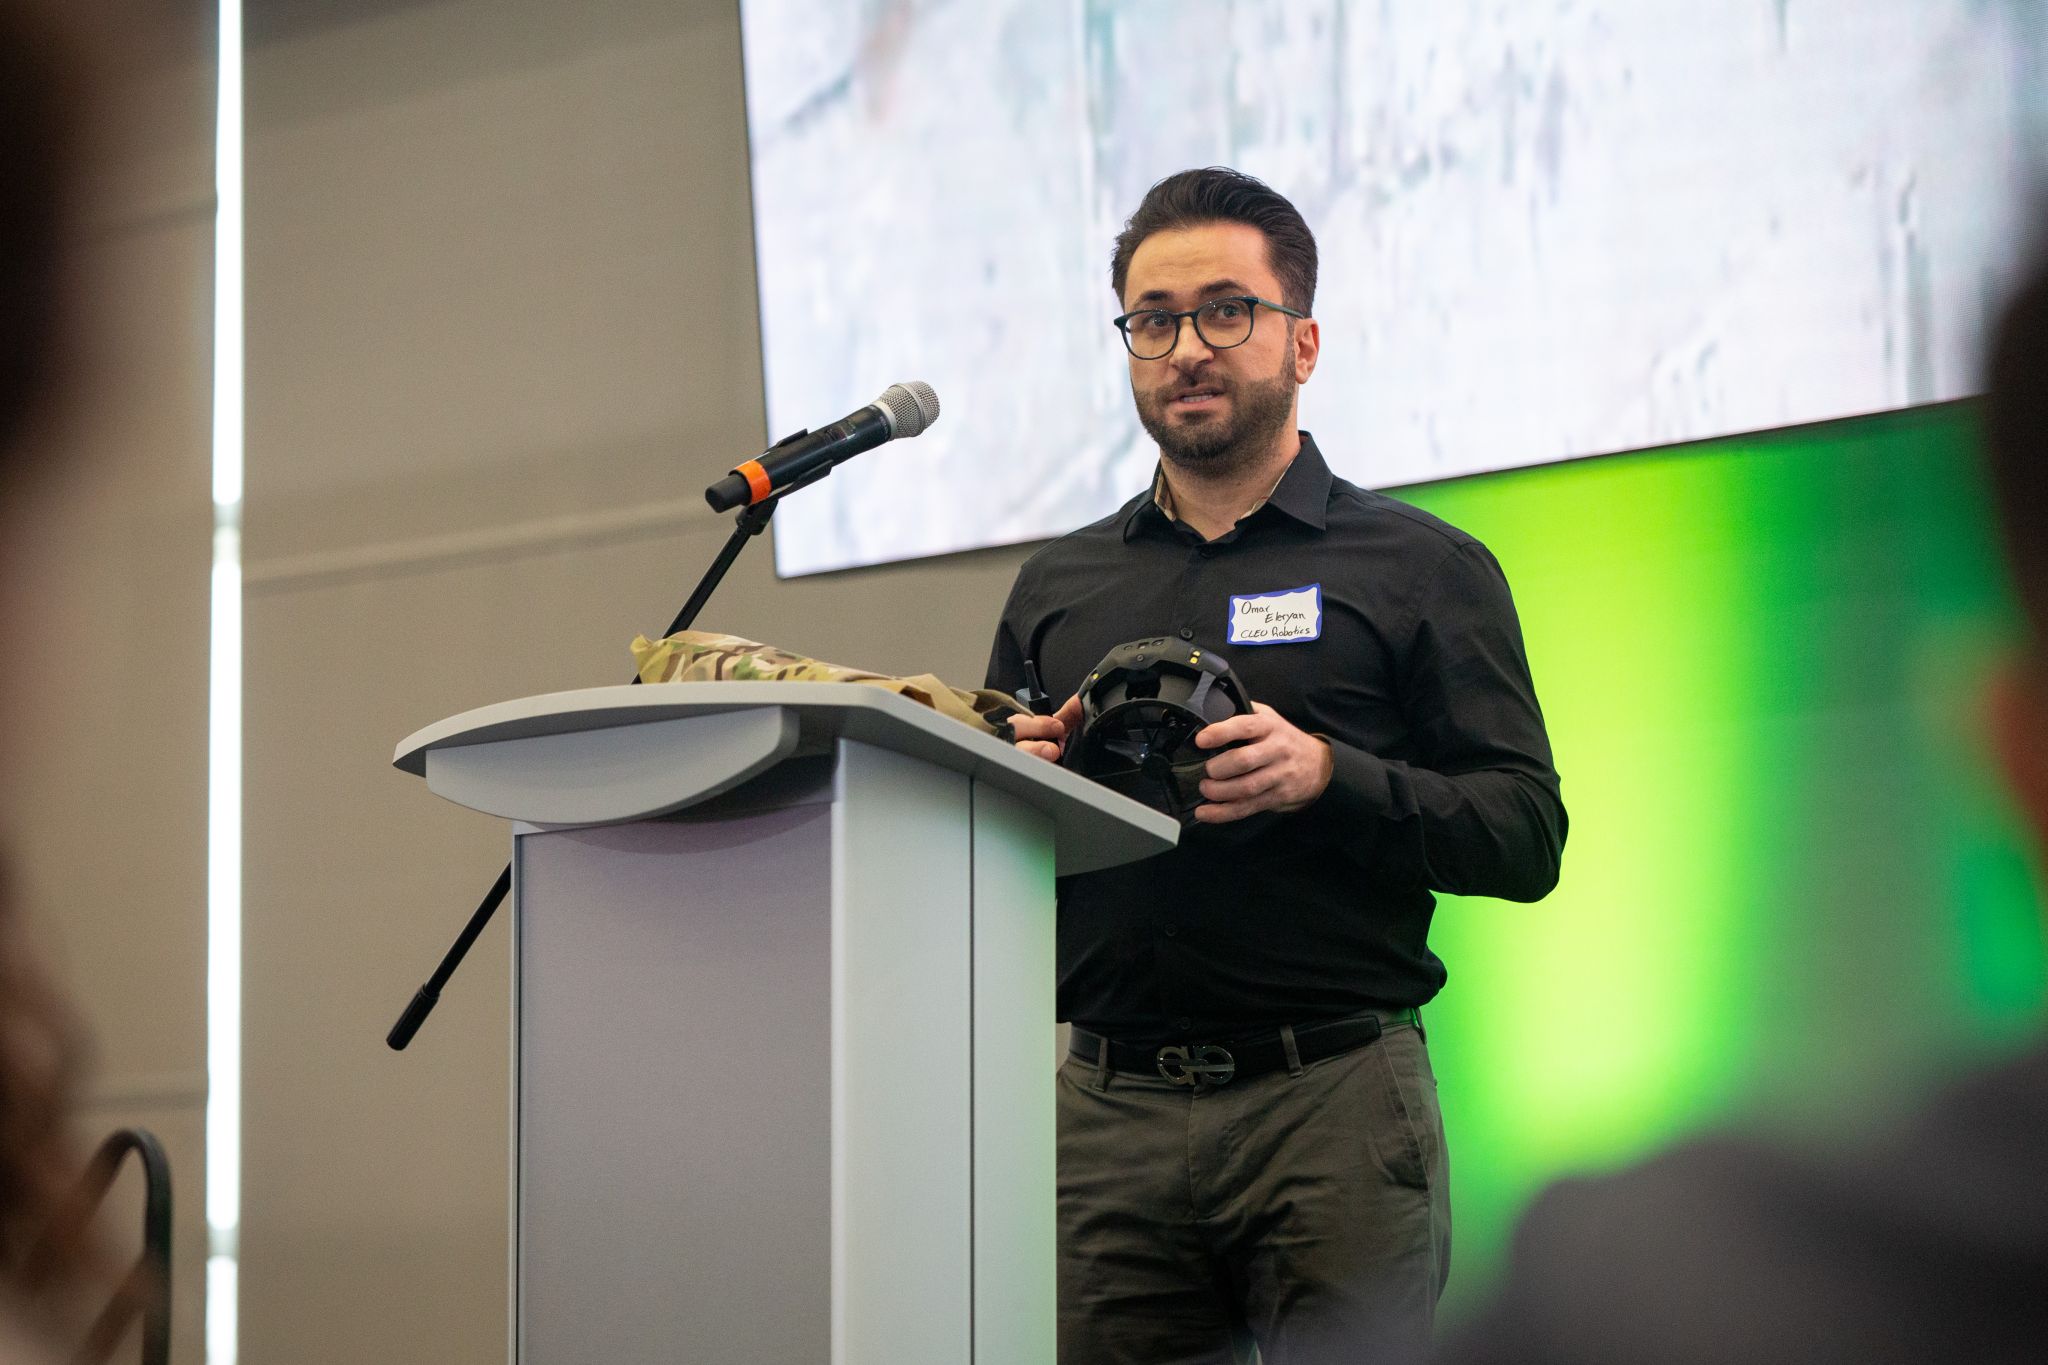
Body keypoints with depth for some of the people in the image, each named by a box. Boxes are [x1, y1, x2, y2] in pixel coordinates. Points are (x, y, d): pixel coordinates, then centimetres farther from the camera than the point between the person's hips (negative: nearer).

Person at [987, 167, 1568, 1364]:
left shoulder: (1421, 569, 8)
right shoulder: (1057, 589, 19)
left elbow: (1527, 837, -1)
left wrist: (1325, 777, -16)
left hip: (1333, 1097, -3)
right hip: (1108, 1116, 3)